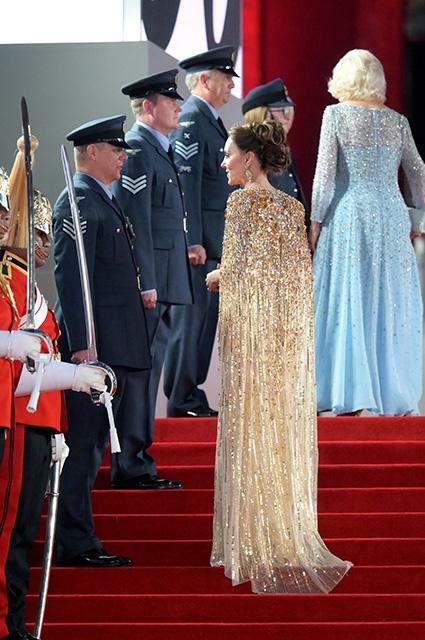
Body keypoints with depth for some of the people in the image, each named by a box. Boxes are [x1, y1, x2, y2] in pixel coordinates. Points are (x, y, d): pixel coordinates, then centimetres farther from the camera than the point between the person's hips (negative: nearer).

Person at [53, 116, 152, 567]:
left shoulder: (103, 201, 20)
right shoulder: (78, 203, -12)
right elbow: (70, 277, -19)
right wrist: (82, 344, -23)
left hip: (119, 346, 10)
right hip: (94, 344, -10)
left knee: (88, 446, 13)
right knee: (83, 446, -6)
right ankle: (76, 544, -4)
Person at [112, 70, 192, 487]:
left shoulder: (158, 150, 19)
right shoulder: (137, 149, -13)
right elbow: (135, 221, -19)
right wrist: (146, 284, -21)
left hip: (160, 280, 10)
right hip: (147, 279, -10)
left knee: (149, 366, 13)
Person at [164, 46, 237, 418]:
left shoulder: (210, 119, 18)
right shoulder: (191, 119, -14)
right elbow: (186, 183, -20)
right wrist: (193, 242, -23)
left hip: (213, 239, 10)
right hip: (199, 237, -10)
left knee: (203, 315, 12)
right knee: (191, 314, -6)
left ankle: (190, 394, 17)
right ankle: (182, 399, -2)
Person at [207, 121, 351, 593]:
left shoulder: (242, 201, -9)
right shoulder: (292, 206, 10)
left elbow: (237, 265, -15)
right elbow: (299, 268, 11)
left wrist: (216, 276, 5)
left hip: (250, 325, -6)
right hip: (289, 329, 6)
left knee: (253, 427, -1)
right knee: (286, 426, 9)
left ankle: (258, 543, 1)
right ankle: (289, 534, 12)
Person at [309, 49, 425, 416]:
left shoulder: (336, 115, -2)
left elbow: (325, 172, -7)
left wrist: (316, 220, -1)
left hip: (348, 215, -3)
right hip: (391, 217, 3)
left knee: (347, 303, -1)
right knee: (390, 303, 7)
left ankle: (349, 396, -4)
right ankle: (389, 396, 8)